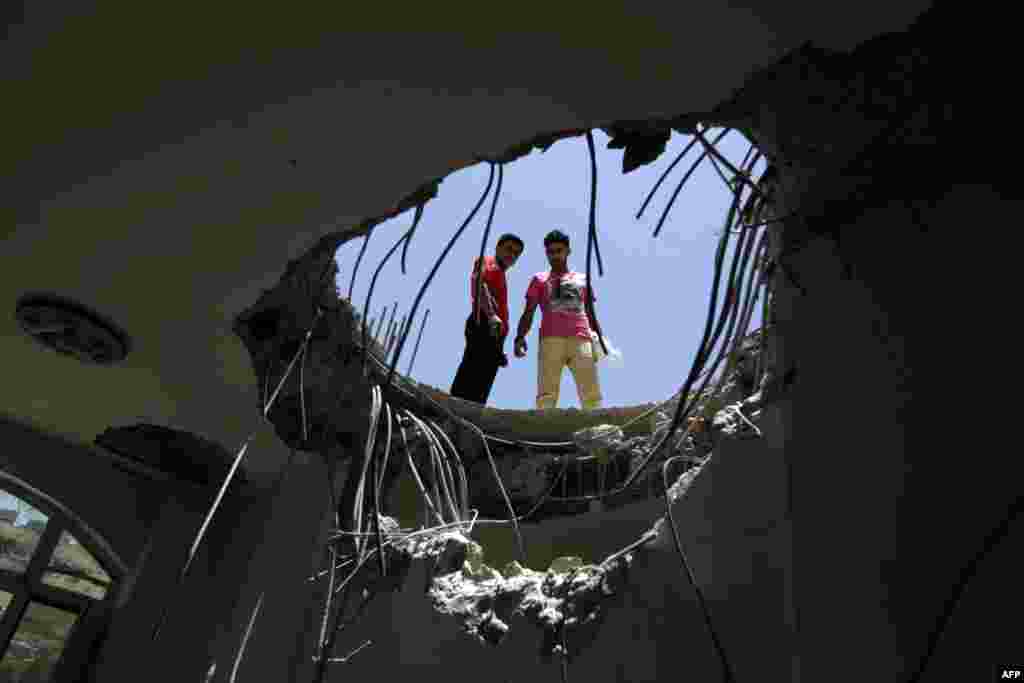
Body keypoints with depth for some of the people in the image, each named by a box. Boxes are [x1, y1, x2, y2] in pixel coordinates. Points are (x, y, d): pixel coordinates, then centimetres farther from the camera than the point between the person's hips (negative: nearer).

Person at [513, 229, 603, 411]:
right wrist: (520, 337, -4)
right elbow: (528, 313, 14)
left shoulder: (582, 279, 27)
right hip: (550, 339, -1)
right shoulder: (539, 279, 23)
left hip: (581, 339, 1)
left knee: (591, 395, -11)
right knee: (547, 394, -14)